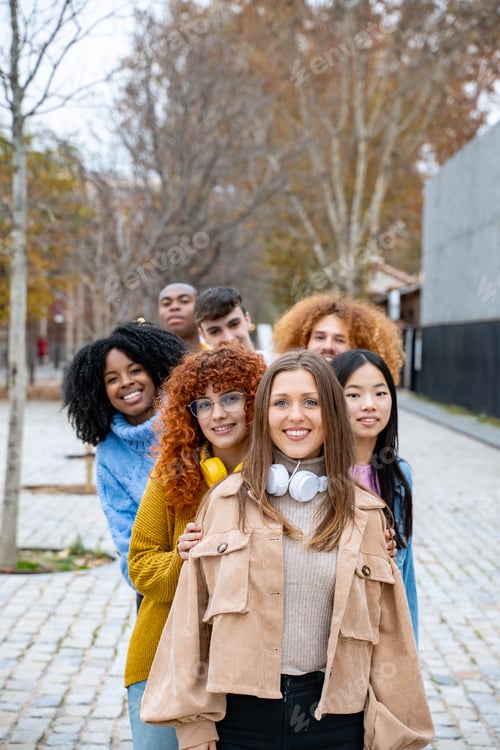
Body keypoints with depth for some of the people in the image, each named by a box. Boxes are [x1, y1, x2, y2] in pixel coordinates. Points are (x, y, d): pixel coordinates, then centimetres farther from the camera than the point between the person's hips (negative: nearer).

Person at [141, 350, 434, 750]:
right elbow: (193, 616, 1)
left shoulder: (363, 514, 2)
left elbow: (385, 631, 4)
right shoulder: (226, 500, 0)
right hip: (242, 713, 0)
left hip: (332, 716, 1)